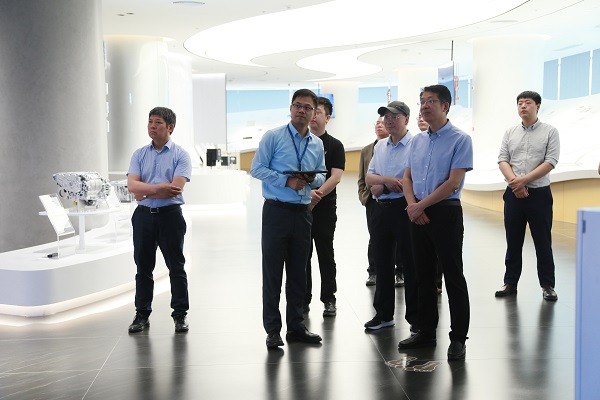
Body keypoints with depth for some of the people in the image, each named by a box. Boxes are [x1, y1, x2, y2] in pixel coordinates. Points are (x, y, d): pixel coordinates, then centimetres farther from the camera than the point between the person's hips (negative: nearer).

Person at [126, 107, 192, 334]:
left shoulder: (180, 155, -3)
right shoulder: (139, 155, 8)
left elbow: (176, 188, -16)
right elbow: (132, 185, -6)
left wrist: (145, 191, -9)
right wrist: (159, 188, -19)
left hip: (170, 215, -3)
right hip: (143, 215, 4)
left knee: (176, 267, 4)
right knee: (143, 267, 9)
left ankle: (180, 315, 13)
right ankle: (142, 315, 19)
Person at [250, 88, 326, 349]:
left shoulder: (317, 144, 12)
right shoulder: (273, 137, -3)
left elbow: (322, 175, 19)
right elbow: (256, 168, -7)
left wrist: (313, 179, -5)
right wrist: (287, 181, -15)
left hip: (303, 212, 5)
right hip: (277, 210, -5)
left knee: (298, 272, 11)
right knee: (272, 271, -1)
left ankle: (296, 327, 22)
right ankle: (273, 330, 8)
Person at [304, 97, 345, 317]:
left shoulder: (334, 145, 2)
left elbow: (335, 177, -9)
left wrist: (317, 195, -21)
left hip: (324, 207, -3)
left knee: (325, 255, 4)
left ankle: (329, 300, 13)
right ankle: (303, 299, 16)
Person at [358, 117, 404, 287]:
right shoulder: (366, 150, 14)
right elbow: (362, 177, 15)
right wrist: (363, 196, 4)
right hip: (372, 200, 4)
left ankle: (400, 273, 15)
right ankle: (373, 272, 19)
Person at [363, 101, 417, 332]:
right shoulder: (380, 146, 15)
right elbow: (369, 178, 9)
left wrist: (382, 186, -10)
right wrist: (387, 179, -12)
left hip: (404, 208, -7)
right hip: (381, 209, 7)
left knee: (411, 265, 0)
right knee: (382, 263, 13)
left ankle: (416, 317, 11)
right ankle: (383, 314, 25)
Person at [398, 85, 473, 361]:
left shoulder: (460, 139, -8)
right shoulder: (418, 141, 13)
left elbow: (453, 183, -14)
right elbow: (408, 177, 14)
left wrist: (421, 205, -12)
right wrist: (412, 205, -4)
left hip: (445, 212, -6)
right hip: (418, 214, 7)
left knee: (453, 276, -1)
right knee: (424, 276, 13)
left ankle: (458, 338, 8)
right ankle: (426, 332, 24)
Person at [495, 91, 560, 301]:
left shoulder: (550, 131, 0)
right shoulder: (510, 133, 9)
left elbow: (550, 162, -9)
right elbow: (502, 160, 2)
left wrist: (523, 180, -16)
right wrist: (514, 182, -15)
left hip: (539, 194, -3)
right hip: (514, 194, 3)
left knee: (543, 242, 3)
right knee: (513, 242, 9)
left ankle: (547, 285, 13)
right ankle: (510, 283, 18)